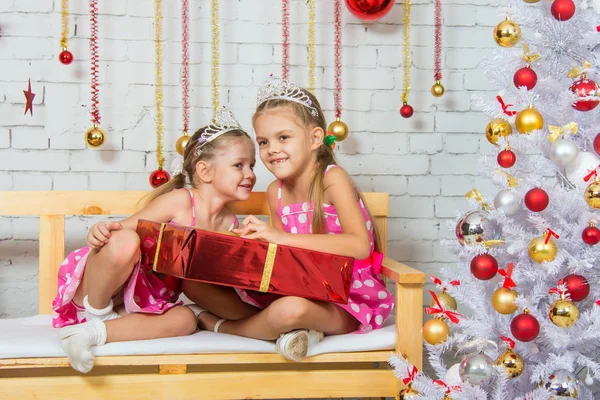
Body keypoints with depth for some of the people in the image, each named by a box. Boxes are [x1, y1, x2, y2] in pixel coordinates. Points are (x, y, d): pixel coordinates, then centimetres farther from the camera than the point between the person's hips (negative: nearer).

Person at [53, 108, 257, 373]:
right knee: (125, 241, -36)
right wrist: (101, 231, -40)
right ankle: (97, 309, -11)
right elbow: (121, 230, -17)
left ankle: (95, 332, -24)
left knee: (186, 319, -22)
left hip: (146, 300, 7)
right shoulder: (179, 201, -14)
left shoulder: (229, 223, 6)